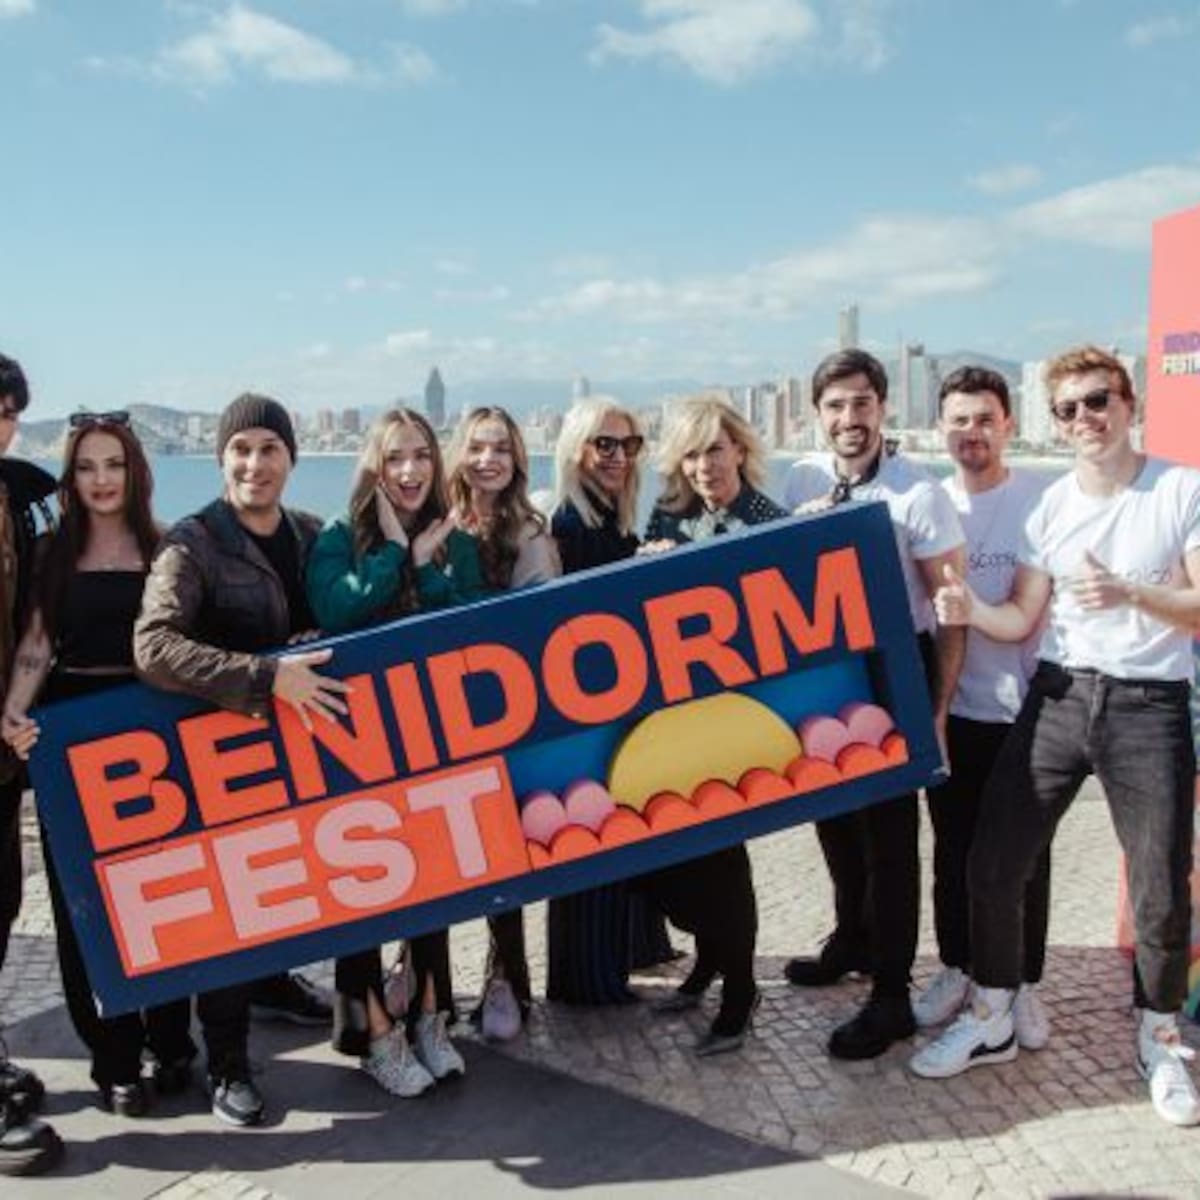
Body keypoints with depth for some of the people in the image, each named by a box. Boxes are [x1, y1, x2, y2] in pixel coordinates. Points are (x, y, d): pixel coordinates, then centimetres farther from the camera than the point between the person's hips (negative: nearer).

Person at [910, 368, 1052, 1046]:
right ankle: (957, 969, 30)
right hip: (951, 707, 3)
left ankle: (1023, 983, 24)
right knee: (953, 848, 14)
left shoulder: (1042, 500, -7)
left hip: (1024, 706, -3)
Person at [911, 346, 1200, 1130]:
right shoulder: (1051, 506, 6)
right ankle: (992, 1021, 21)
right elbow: (1022, 621, 4)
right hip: (1058, 697, 3)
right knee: (996, 862, 2)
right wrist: (971, 611, -16)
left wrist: (1130, 593, -24)